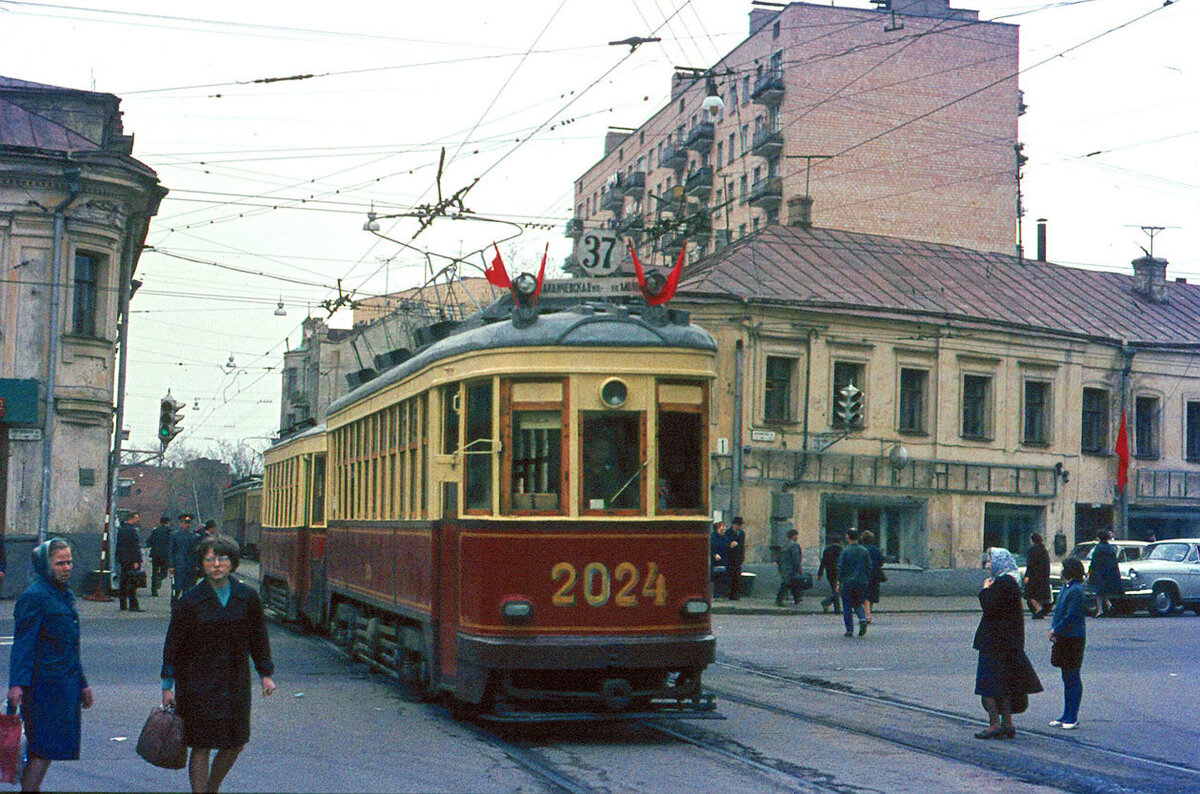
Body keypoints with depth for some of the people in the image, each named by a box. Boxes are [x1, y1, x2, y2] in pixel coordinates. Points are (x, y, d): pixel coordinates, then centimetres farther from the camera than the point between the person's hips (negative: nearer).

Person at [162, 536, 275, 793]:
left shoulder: (248, 598, 1)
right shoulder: (190, 601, -7)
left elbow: (258, 638, 12)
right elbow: (173, 644, -2)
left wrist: (266, 674, 9)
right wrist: (167, 686, -4)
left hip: (236, 683, 4)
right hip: (198, 683, -3)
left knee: (235, 742, 10)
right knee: (201, 745, -2)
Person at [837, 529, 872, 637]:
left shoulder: (845, 551, -8)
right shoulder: (864, 551, 4)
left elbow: (841, 568, -9)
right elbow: (869, 568, 6)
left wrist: (838, 583, -5)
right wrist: (867, 581, 15)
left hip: (848, 582, -4)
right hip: (862, 582, 4)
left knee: (847, 607, 6)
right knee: (858, 604, 18)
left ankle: (849, 630, 4)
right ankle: (863, 619, -10)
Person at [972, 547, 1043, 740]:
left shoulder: (1002, 583, -17)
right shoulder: (1012, 582, 13)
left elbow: (990, 608, -21)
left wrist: (985, 590, -10)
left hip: (995, 642, -10)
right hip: (1010, 642, 10)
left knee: (989, 683, -4)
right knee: (1005, 682, 13)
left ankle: (995, 724, -5)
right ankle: (1007, 724, 16)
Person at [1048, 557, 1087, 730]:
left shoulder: (1076, 590, -16)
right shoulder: (1066, 587, 13)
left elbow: (1071, 617, -20)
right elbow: (1058, 610, 18)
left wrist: (1056, 630, -12)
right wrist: (1053, 629, 4)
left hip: (1073, 639, -9)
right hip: (1063, 639, 9)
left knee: (1072, 678, -3)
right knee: (1066, 678, 14)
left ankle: (1073, 718, 1)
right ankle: (1067, 716, 20)